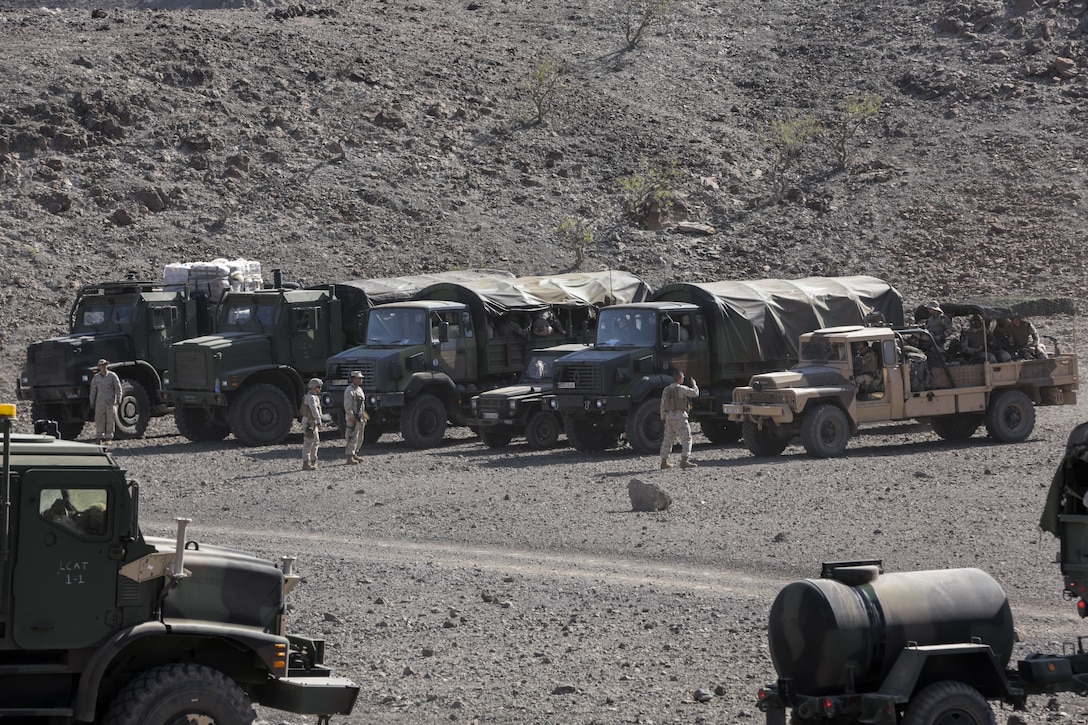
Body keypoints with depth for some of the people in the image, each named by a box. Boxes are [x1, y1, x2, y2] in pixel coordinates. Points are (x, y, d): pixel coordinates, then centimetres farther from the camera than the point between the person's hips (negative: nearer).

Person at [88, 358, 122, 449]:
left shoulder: (112, 376, 3)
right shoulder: (96, 377, 9)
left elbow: (118, 388, 4)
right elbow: (93, 390, 13)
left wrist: (118, 399, -6)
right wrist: (92, 402, 9)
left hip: (111, 403, -1)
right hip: (100, 403, 1)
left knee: (110, 421, 2)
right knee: (99, 421, -6)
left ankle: (108, 440, 11)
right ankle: (99, 440, -4)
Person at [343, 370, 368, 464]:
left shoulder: (359, 389, 17)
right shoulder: (349, 390, -12)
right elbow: (347, 406, -18)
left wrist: (364, 415, 20)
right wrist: (352, 417, -23)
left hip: (360, 418, 9)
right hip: (352, 418, -9)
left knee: (359, 439, 13)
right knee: (353, 438, -11)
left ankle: (354, 454, 23)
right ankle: (349, 457, -10)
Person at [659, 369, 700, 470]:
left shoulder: (666, 390, 11)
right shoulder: (681, 389, -9)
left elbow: (663, 406, 13)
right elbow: (695, 393, -4)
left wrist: (663, 418, 21)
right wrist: (694, 385, 15)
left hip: (669, 416, 7)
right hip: (679, 416, -7)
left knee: (668, 440, 14)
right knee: (686, 439, -7)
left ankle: (664, 462, 19)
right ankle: (684, 461, -20)